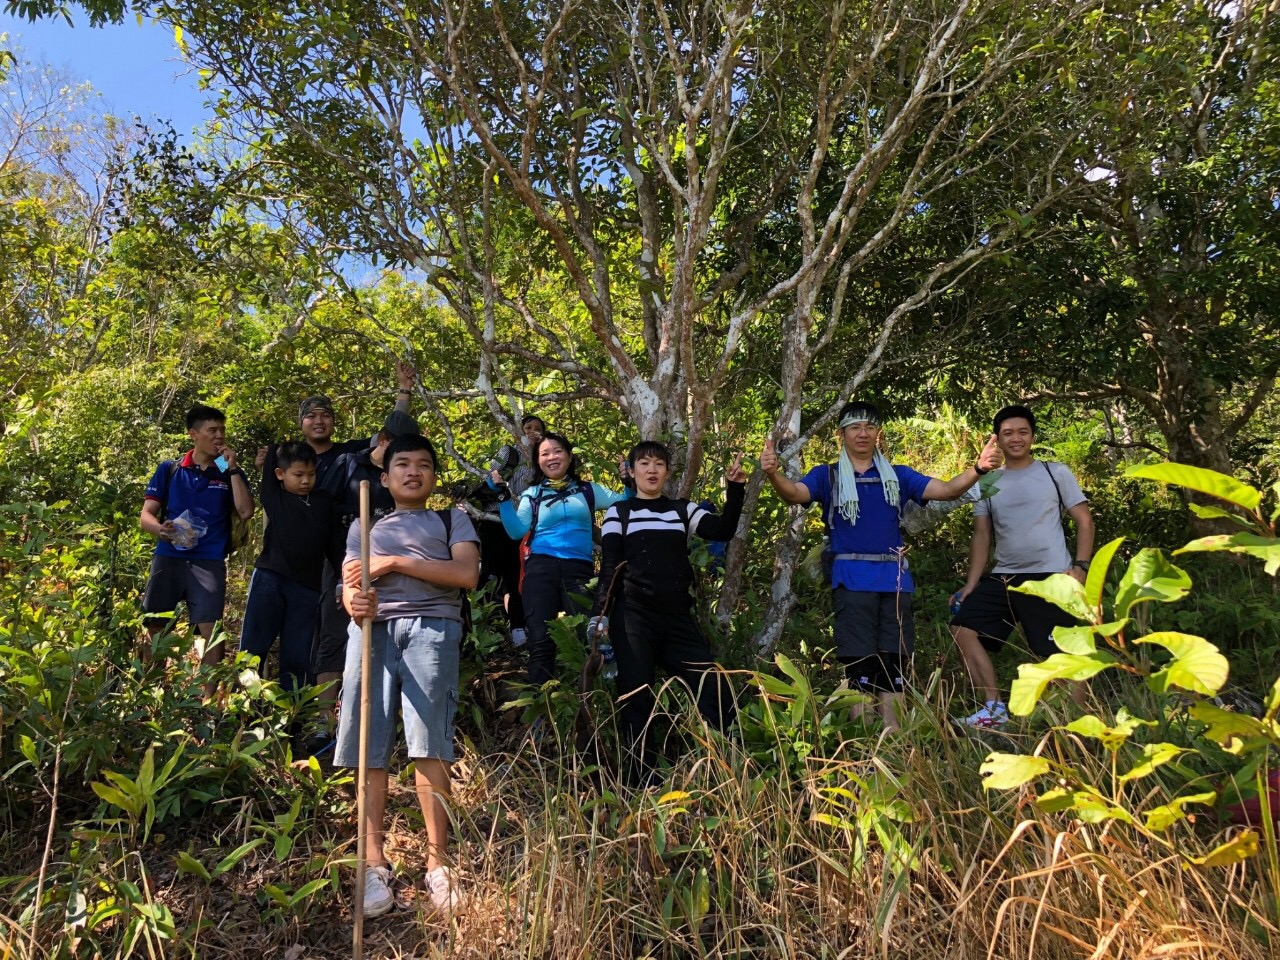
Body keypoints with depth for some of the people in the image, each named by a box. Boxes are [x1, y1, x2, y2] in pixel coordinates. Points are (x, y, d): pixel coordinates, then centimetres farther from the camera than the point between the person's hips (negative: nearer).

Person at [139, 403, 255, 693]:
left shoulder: (230, 475, 9)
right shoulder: (169, 470, 8)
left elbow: (245, 512, -6)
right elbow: (145, 516, 6)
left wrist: (232, 468, -7)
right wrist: (160, 529, -17)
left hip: (209, 562, -1)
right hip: (168, 559, 1)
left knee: (211, 631, -8)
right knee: (154, 630, 3)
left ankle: (209, 698, -1)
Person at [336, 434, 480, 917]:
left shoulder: (451, 519, 21)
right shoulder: (364, 526, 28)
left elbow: (466, 573, 2)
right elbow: (350, 583, 14)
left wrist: (395, 562, -2)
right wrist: (353, 602, -12)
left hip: (431, 627, -2)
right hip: (373, 628, 3)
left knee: (427, 744, -13)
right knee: (369, 746, -5)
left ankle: (438, 863, -7)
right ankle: (375, 864, 1)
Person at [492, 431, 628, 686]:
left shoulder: (589, 490, 15)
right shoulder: (532, 494, 13)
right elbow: (517, 531, 0)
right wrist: (504, 495, -5)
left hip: (579, 571, 1)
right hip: (541, 570, 0)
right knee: (541, 641, -6)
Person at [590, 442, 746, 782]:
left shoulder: (683, 510, 15)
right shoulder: (619, 512, 9)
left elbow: (723, 531, -1)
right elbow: (609, 568, 1)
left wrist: (735, 489, -12)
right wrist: (599, 614, -11)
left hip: (678, 618, 3)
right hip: (633, 617, -2)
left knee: (717, 691, -5)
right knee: (636, 699, -2)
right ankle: (639, 779, 6)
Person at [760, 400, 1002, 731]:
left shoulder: (897, 475, 13)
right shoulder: (827, 476, 5)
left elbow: (946, 489, 4)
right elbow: (795, 493, -13)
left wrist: (978, 469, -14)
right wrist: (773, 473, -35)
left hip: (894, 578, 3)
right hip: (852, 579, -3)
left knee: (894, 662, 5)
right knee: (860, 664, -2)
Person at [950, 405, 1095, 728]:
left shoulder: (1055, 473, 4)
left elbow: (1084, 521, 3)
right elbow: (981, 536, 13)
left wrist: (1080, 567, -10)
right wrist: (971, 584, 5)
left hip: (1049, 578, -4)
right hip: (1003, 577, 4)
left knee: (1062, 656, -6)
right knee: (963, 628, -6)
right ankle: (994, 708, -1)